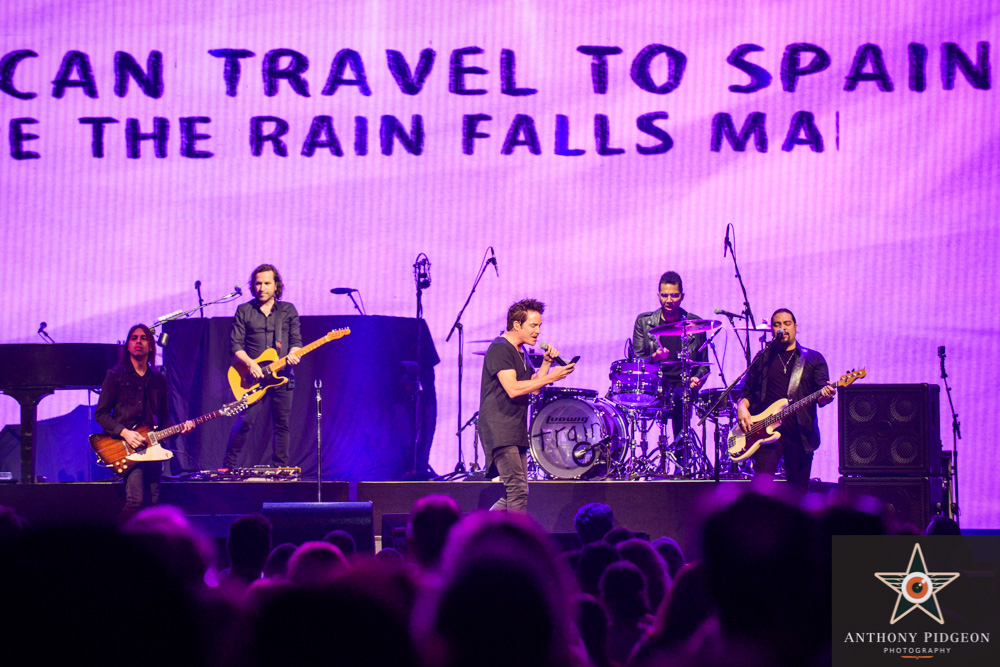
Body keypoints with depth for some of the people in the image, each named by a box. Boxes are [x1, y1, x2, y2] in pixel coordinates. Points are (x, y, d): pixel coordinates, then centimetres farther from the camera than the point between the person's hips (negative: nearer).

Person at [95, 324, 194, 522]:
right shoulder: (116, 375, 3)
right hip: (126, 446, -5)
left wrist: (180, 428, 1)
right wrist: (124, 432, -14)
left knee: (152, 504, -1)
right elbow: (101, 413, 0)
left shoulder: (158, 380, 17)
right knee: (137, 499, -22)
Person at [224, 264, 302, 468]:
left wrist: (293, 354, -13)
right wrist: (250, 363, -15)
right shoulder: (244, 311, 7)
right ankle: (228, 466, 0)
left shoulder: (288, 311, 12)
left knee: (282, 425, 2)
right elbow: (235, 345, 1)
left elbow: (296, 340, 9)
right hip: (253, 377, -2)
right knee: (245, 421, -12)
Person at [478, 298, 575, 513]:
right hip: (499, 429, -10)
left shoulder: (521, 352, 19)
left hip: (516, 430, 10)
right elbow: (513, 389, -22)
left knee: (514, 493, 10)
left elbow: (534, 387, 17)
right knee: (518, 491, -15)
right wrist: (551, 377, -20)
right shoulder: (500, 349, -12)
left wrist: (546, 363, 5)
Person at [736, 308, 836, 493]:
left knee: (798, 491, 5)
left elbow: (821, 394, 1)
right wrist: (742, 407, -5)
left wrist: (827, 396, -23)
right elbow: (747, 391, 16)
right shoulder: (762, 359, 15)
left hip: (800, 434, 0)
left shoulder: (813, 359, 11)